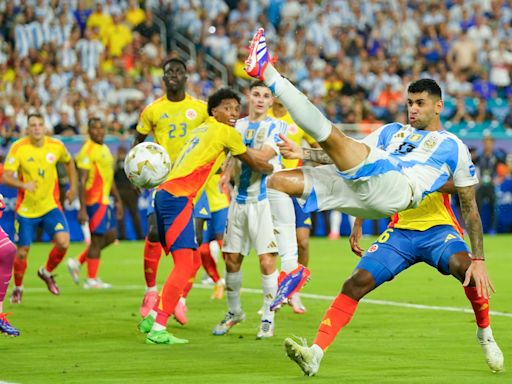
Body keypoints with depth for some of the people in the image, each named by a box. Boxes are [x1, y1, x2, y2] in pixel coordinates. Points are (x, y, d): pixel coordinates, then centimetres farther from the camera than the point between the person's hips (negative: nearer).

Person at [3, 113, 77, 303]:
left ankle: (47, 273, 12)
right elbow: (6, 177, -18)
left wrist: (73, 187, 14)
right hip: (26, 208, -2)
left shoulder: (56, 146, -5)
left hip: (51, 205, 2)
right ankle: (17, 288, 30)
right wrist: (24, 185, -35)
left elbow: (68, 162, 17)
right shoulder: (18, 148, -13)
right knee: (22, 251, 4)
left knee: (63, 242, -17)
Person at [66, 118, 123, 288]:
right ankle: (91, 279, 2)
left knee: (111, 235, 13)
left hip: (104, 200, 10)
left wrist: (118, 200, 26)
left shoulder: (105, 149, 17)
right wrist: (82, 209, -23)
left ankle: (77, 262, 17)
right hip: (94, 200, -10)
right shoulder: (88, 151, -13)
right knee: (97, 238, -5)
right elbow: (82, 181, -18)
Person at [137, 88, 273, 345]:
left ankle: (152, 318, 17)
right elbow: (254, 164, 12)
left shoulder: (201, 129, 22)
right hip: (178, 198, -9)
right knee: (184, 265, -12)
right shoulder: (226, 132, 0)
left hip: (165, 195, 9)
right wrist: (275, 169, 29)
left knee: (188, 265, 15)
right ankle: (158, 329, -18)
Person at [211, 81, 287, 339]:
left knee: (267, 260, -10)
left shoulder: (277, 127, -2)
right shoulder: (237, 126, 13)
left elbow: (262, 156, -17)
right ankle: (234, 312, 25)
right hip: (240, 198, 5)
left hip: (265, 199, -5)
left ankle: (268, 318, 1)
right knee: (232, 259, 7)